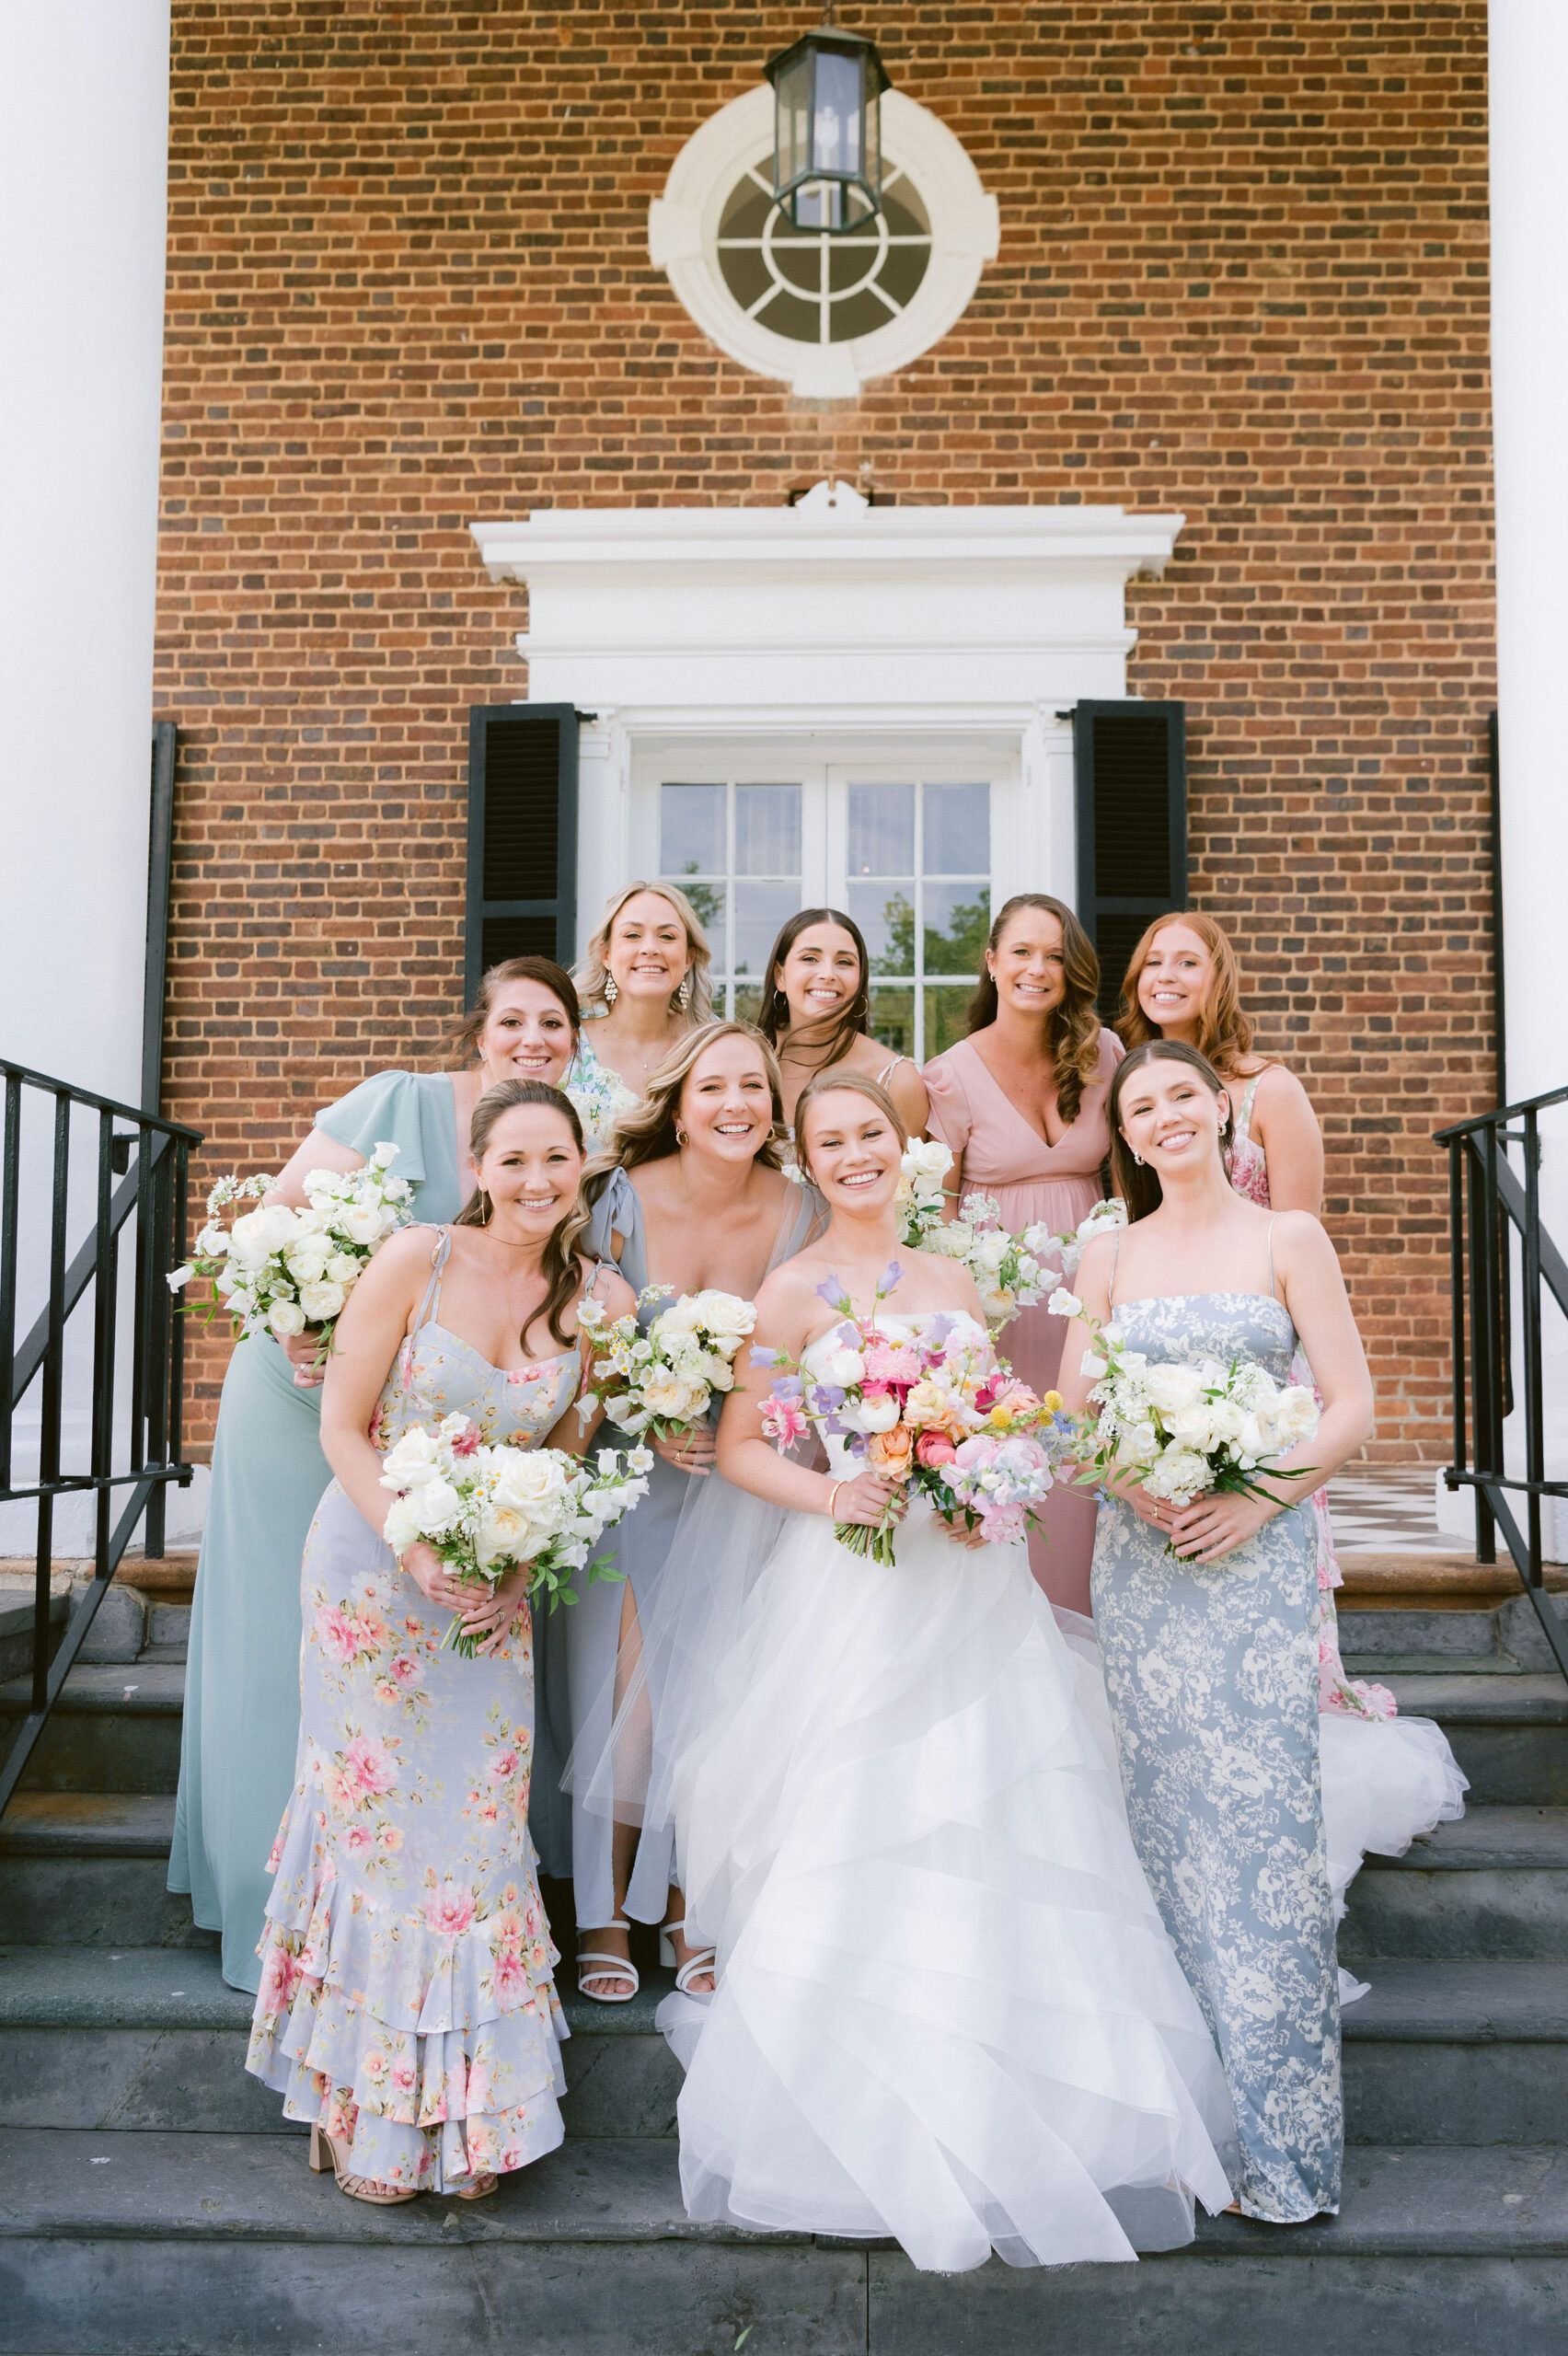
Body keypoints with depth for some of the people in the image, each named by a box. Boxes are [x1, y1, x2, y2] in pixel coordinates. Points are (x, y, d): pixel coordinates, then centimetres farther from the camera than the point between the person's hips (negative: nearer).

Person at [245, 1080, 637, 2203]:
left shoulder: (601, 1300, -5)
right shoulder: (416, 1259, -14)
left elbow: (566, 1459, 6)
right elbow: (342, 1427, -10)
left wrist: (522, 1573, -8)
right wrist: (419, 1550, -20)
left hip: (497, 1587, 3)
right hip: (373, 1560, -2)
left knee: (481, 1825, 7)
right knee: (377, 1814, 5)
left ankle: (468, 2107, 26)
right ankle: (369, 2108, 24)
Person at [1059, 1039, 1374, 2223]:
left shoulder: (1289, 1239, 3)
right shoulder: (1107, 1257, 11)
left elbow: (1354, 1407, -1)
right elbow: (1073, 1413, 10)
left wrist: (1260, 1497, -14)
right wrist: (1136, 1484, -9)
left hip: (1260, 1554, -3)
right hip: (1140, 1558, 3)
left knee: (1264, 1821, -6)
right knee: (1167, 1822, 5)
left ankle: (1279, 2134, 5)